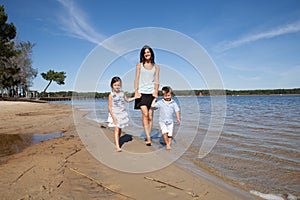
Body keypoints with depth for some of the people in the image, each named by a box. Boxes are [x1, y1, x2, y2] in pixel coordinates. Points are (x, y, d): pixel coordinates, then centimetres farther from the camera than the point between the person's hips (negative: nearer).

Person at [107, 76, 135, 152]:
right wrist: (113, 116, -18)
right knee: (116, 129, -12)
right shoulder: (111, 95, -11)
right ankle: (117, 146, -13)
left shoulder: (122, 93, 4)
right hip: (114, 114, -5)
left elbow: (127, 100, 21)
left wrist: (135, 97, 11)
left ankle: (117, 141, 35)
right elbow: (109, 107, -12)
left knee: (120, 129, 14)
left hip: (122, 114, 5)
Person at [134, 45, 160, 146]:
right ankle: (148, 138, -14)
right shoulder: (139, 65, 9)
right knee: (145, 114, -16)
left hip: (151, 93, 2)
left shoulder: (156, 67, 12)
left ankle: (148, 137, 12)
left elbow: (156, 81, 7)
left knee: (150, 116, 2)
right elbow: (136, 79, 4)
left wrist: (156, 92, -7)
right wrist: (136, 91, -6)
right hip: (142, 93, -2)